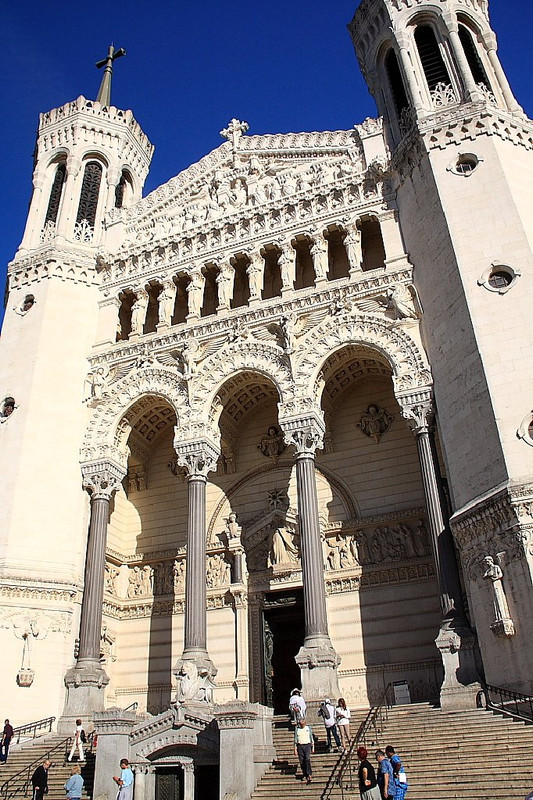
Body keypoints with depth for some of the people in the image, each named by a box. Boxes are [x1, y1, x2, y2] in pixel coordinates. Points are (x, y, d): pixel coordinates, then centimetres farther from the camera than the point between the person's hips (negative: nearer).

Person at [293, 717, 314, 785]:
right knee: (301, 761, 3)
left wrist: (313, 747, 10)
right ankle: (304, 775, 18)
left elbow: (311, 737, 10)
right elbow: (295, 739, 7)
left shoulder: (308, 727, 3)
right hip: (299, 746, 2)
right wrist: (295, 749, 4)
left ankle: (309, 775, -15)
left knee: (307, 759, -17)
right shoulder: (297, 728, 4)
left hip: (307, 745, -2)